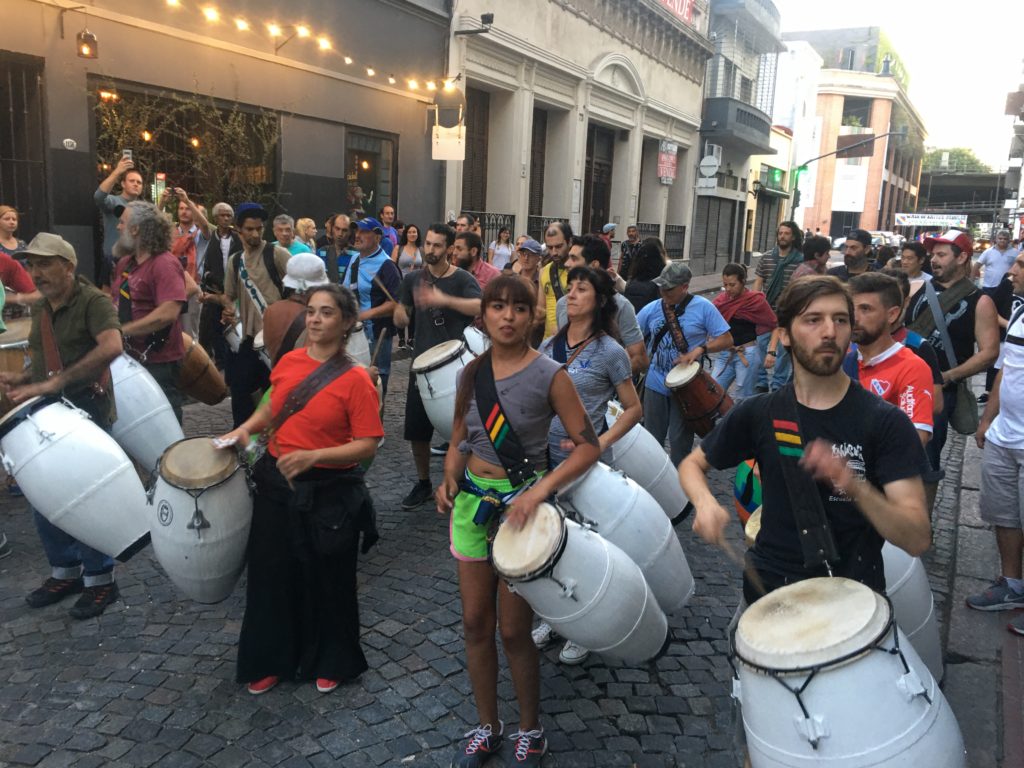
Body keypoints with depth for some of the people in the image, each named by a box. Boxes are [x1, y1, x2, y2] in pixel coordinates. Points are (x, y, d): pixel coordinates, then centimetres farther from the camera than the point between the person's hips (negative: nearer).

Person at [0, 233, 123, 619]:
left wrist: (55, 383, -32)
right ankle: (65, 571, 30)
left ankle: (100, 580, 17)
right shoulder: (41, 310, 12)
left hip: (86, 413, -8)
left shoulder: (93, 301, -13)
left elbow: (111, 346, -31)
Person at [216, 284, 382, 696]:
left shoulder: (355, 379, -16)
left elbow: (368, 445, -18)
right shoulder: (288, 361, 1)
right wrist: (246, 427, -1)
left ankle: (331, 662, 36)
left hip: (328, 494, -5)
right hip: (276, 484, 5)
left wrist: (314, 456, -28)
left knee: (326, 580, 11)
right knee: (271, 574, 15)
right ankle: (272, 660, 37)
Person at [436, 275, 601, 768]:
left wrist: (541, 489, -25)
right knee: (475, 622, 11)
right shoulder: (472, 372, 3)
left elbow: (587, 446, -13)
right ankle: (487, 728, 31)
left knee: (512, 630, 4)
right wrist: (449, 479, -7)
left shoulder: (549, 376, -12)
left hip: (521, 502, -5)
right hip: (473, 500, 5)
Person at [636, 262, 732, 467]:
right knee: (652, 438, 14)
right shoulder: (651, 309, -1)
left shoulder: (703, 307, -9)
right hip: (655, 385, 3)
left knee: (680, 442, 8)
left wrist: (700, 349, -22)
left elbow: (726, 339, -9)